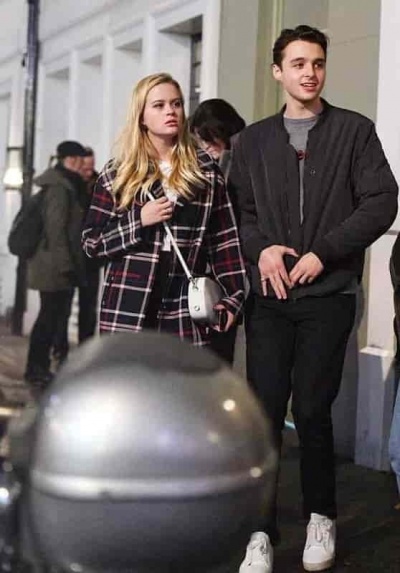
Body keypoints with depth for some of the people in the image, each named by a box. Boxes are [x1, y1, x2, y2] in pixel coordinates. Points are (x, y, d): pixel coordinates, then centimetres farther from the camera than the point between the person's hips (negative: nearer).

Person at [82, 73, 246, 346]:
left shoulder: (205, 170, 8)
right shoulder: (117, 174, 5)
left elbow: (224, 238, 7)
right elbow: (92, 242, 4)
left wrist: (233, 296, 0)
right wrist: (138, 220, -11)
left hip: (184, 312, 1)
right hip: (127, 310, -1)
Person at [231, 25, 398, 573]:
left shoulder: (355, 130, 4)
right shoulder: (253, 140, 11)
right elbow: (235, 210, 11)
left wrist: (323, 253, -11)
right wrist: (260, 249, -8)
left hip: (329, 296, -2)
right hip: (268, 297, 2)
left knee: (312, 411, 3)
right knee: (265, 412, 0)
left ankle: (321, 516, 25)